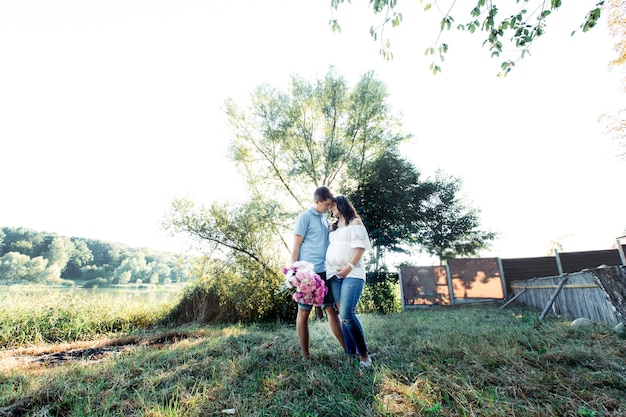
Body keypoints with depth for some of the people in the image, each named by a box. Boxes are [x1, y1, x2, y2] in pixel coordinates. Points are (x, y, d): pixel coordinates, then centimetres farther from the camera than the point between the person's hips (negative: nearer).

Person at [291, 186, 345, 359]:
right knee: (304, 312, 6)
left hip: (325, 272, 7)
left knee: (332, 309, 11)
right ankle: (305, 354, 18)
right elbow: (296, 246, -8)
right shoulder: (305, 217, -7)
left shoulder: (325, 219, 15)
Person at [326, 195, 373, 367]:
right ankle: (351, 353, 10)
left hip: (352, 273, -6)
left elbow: (361, 246, -5)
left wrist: (349, 266, -15)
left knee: (347, 314, -17)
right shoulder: (333, 227, 23)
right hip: (334, 274, 6)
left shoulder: (355, 222, 6)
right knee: (343, 315, 3)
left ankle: (364, 353, -2)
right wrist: (328, 268, 7)